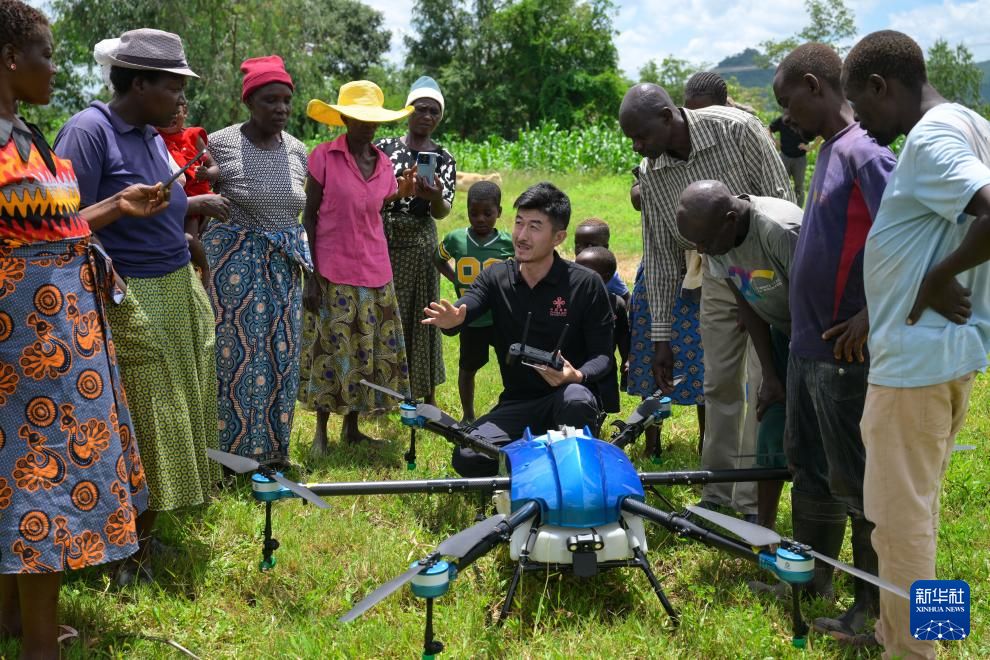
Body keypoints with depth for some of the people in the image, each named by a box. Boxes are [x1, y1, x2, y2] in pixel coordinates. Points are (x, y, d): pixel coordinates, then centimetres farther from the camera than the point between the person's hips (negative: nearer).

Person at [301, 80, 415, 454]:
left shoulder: (384, 163, 7)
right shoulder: (324, 157, -7)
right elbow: (309, 217, -6)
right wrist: (311, 277, -10)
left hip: (375, 272, 5)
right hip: (335, 273, -5)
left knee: (370, 350, 9)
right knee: (334, 349, 0)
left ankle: (352, 428, 22)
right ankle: (321, 431, 13)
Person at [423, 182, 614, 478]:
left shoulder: (586, 284, -7)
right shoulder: (496, 277, 3)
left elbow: (603, 354, -7)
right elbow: (465, 307, -15)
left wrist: (577, 376, -29)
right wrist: (450, 319, -41)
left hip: (565, 394, -3)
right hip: (517, 403, 3)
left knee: (576, 400, -39)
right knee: (466, 458, -21)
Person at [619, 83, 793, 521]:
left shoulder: (736, 128, -22)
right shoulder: (650, 174, -7)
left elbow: (781, 201, -16)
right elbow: (660, 255, -1)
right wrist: (660, 336, -1)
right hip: (719, 274, 5)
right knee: (718, 383, 7)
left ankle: (753, 502, 2)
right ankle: (718, 496, 19)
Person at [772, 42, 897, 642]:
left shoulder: (863, 152, -18)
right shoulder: (830, 149, 11)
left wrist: (871, 315, -23)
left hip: (843, 350, -10)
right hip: (809, 343, 10)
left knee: (855, 480, 2)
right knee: (808, 465, 19)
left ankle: (876, 601, 15)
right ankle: (814, 574, 34)